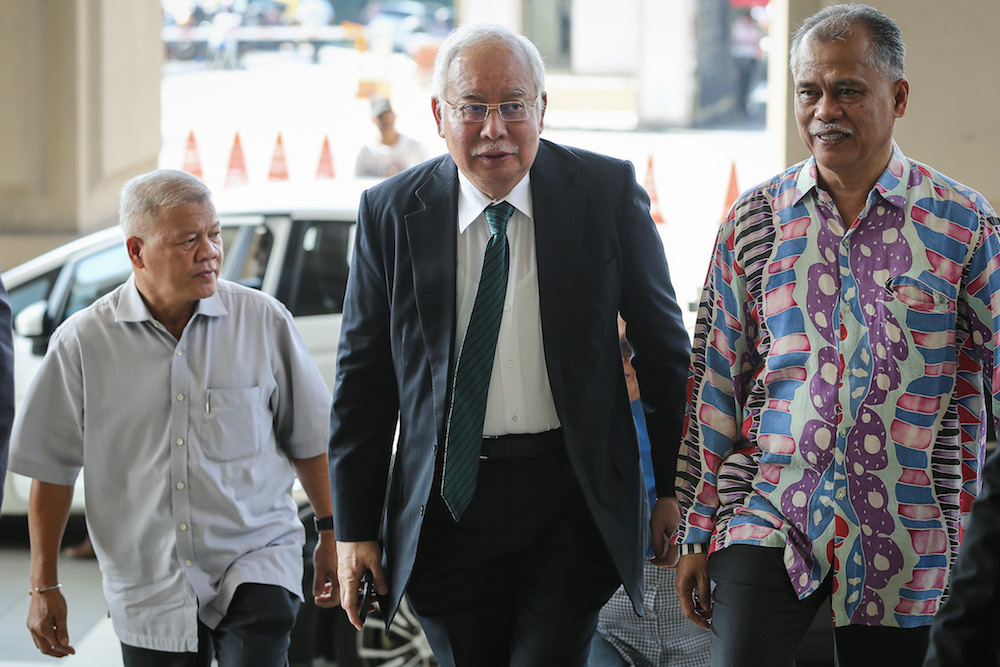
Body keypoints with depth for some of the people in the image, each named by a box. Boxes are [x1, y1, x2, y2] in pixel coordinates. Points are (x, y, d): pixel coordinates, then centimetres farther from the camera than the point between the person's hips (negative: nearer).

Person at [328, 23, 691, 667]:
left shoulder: (608, 192, -1)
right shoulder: (392, 213, 1)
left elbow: (664, 345, 6)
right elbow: (362, 376, 4)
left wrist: (675, 489, 6)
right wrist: (355, 529, 2)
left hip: (574, 499, -1)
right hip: (447, 502, 2)